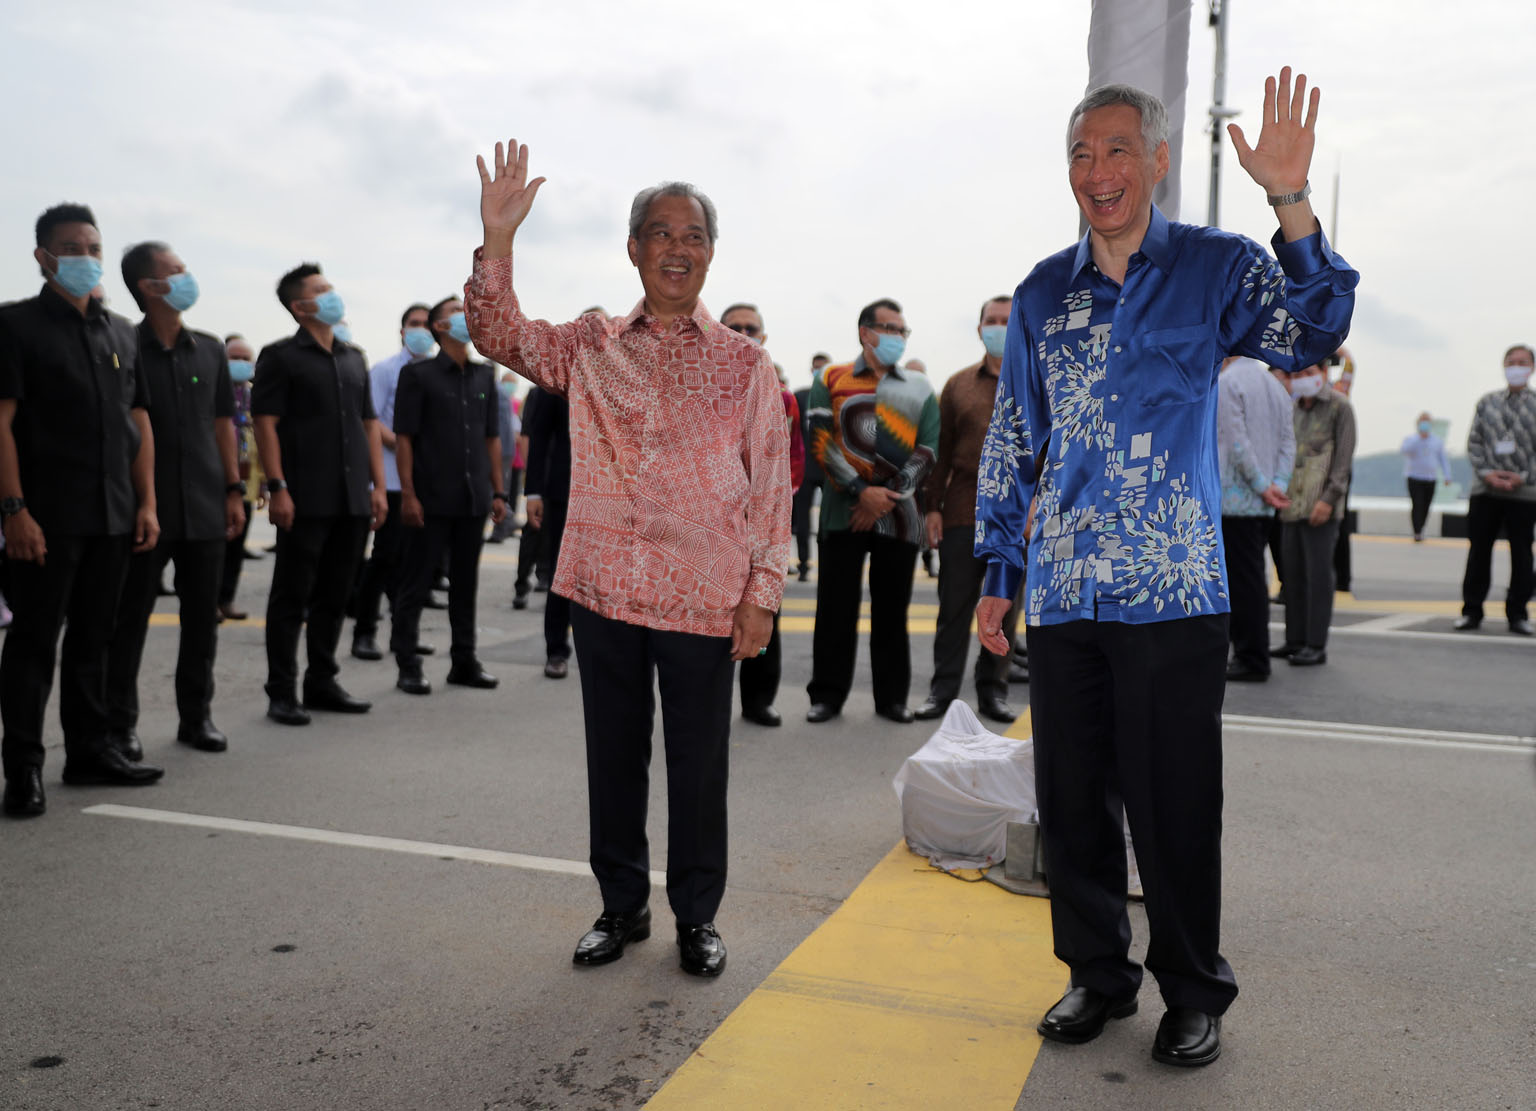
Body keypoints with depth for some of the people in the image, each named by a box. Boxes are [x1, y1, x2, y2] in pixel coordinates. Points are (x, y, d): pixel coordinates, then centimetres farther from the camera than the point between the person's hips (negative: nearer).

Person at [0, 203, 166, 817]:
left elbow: (139, 421, 15)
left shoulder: (121, 332, 14)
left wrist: (147, 503, 8)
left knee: (93, 637, 13)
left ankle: (90, 750, 22)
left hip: (113, 518, 5)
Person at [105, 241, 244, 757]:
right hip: (145, 508, -4)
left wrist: (234, 490, 8)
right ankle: (120, 721, 14)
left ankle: (196, 715, 20)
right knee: (131, 617, 4)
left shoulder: (210, 350, 9)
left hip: (205, 507, 4)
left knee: (203, 617, 9)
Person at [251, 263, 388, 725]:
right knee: (292, 597, 0)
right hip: (305, 500, -6)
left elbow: (369, 423, 17)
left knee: (334, 596, 12)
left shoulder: (354, 359, 16)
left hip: (352, 499, 6)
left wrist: (378, 485, 9)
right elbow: (265, 424, -8)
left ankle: (322, 682, 22)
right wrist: (277, 488, -16)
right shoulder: (281, 356, -2)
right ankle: (281, 692, 7)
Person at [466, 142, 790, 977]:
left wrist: (762, 593, -4)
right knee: (613, 754, 13)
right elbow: (498, 336, -2)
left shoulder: (744, 363, 3)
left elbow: (772, 485, 2)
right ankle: (622, 905, 29)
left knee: (699, 764, 7)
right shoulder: (589, 348, 9)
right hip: (604, 589, 2)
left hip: (703, 597, -2)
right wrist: (498, 237, -16)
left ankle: (696, 916, 25)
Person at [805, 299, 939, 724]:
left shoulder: (919, 389, 11)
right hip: (842, 512, -2)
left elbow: (927, 449, 3)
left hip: (899, 515, 2)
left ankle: (892, 696, 15)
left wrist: (887, 497, -9)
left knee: (892, 608, 6)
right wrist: (861, 491, -15)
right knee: (836, 605, 0)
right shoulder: (831, 382, 5)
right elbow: (821, 443, -5)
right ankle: (827, 694, 10)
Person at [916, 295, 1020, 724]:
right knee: (954, 606, 4)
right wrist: (933, 506, 1)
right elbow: (942, 450, 7)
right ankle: (943, 689, 12)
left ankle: (993, 690, 18)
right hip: (961, 513, 1)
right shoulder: (958, 384, 9)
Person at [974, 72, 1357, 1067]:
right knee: (1070, 797, 11)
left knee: (1174, 804, 3)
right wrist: (996, 572, 12)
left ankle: (1195, 992, 23)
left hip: (1172, 592, -3)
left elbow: (1310, 336, -13)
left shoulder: (1217, 267, 3)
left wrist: (1293, 205, -25)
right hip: (1062, 595, 4)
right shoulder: (1043, 294, 11)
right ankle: (1098, 975, 29)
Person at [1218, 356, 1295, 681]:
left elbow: (1238, 444, -17)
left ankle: (1251, 660, -1)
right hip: (1263, 507, 8)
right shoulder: (1276, 386, 16)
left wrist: (1263, 487, -12)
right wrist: (1278, 487, 0)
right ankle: (1254, 655, 18)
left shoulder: (1226, 383, -9)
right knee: (1253, 580, 13)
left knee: (1243, 582, -4)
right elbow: (1288, 443, 9)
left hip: (1234, 499, -8)